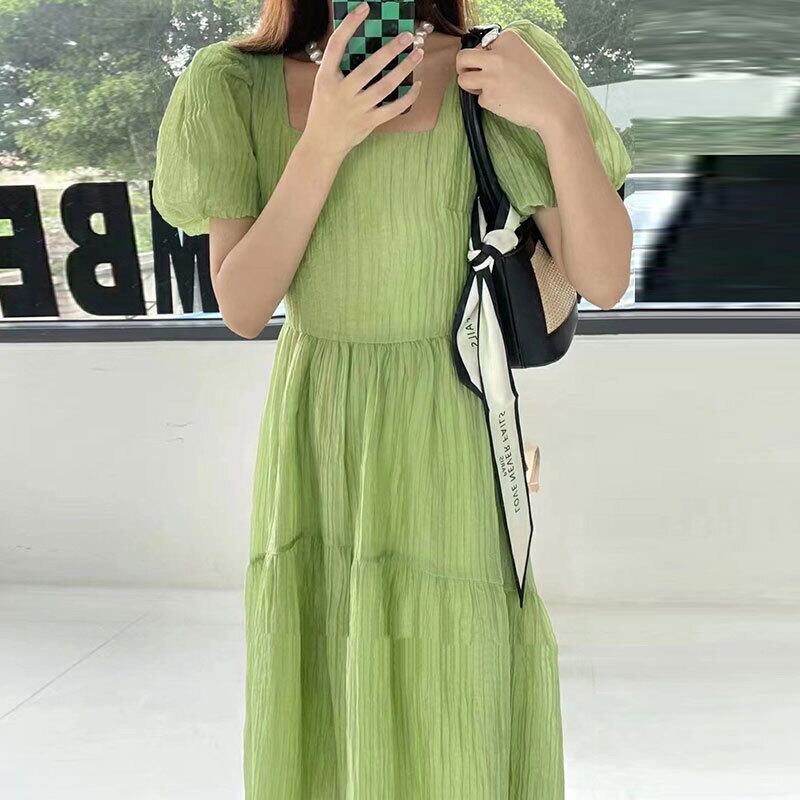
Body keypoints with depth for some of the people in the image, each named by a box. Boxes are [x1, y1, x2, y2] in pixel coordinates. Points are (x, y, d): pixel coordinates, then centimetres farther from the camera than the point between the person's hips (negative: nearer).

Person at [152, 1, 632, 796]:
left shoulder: (495, 74, -7)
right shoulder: (239, 88, -1)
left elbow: (604, 280, -9)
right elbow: (241, 306, -9)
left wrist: (561, 117, -24)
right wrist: (323, 139, -20)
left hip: (442, 441, -2)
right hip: (311, 438, 3)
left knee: (443, 723, 4)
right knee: (317, 704, 13)